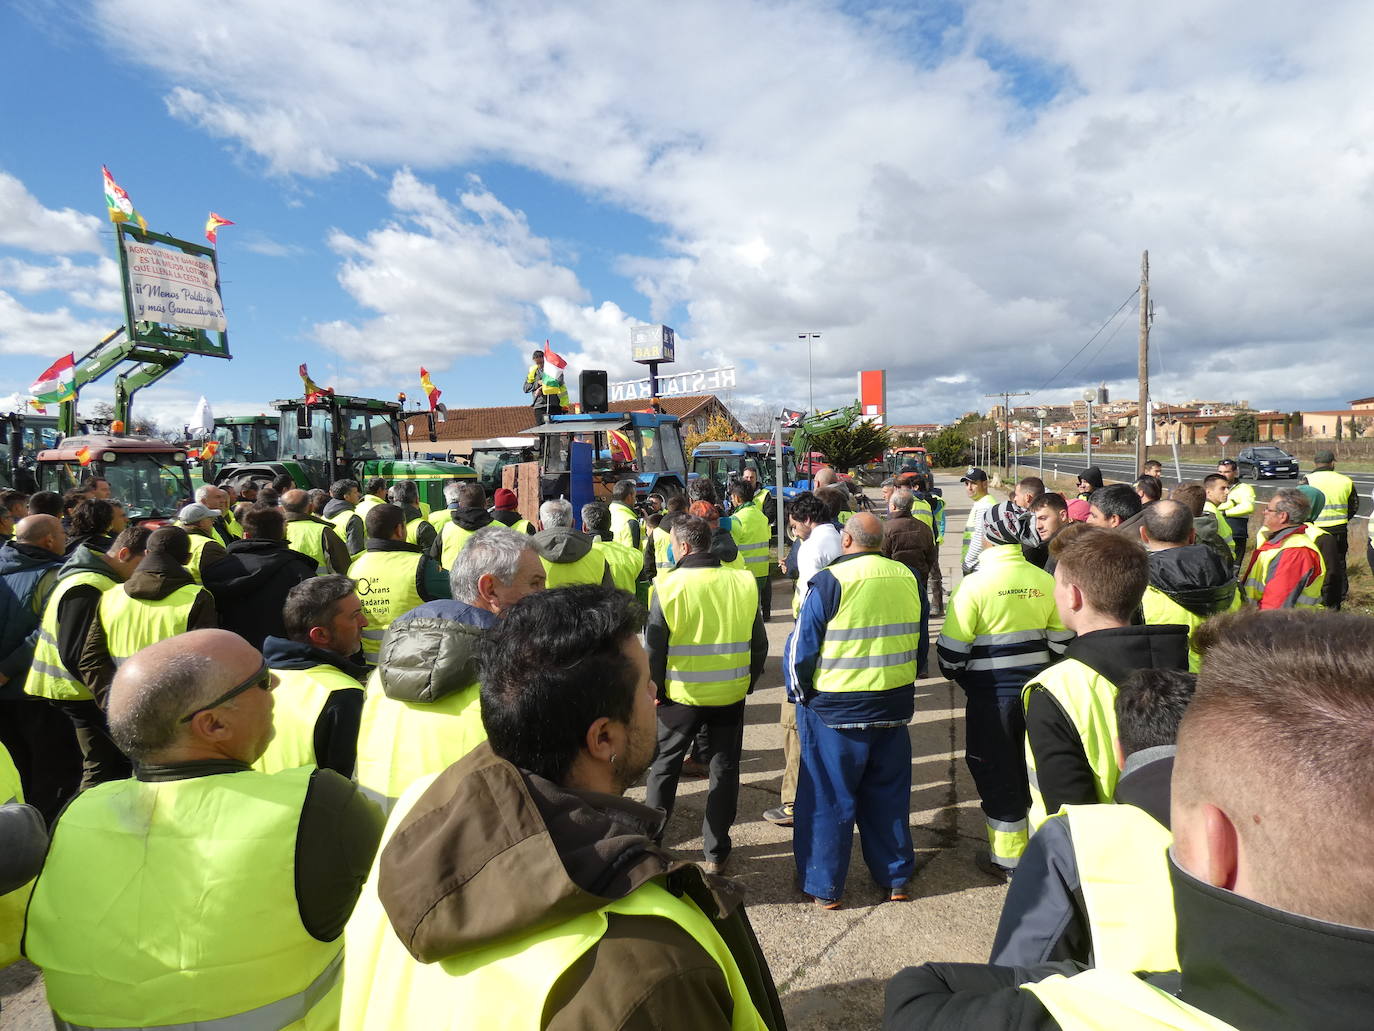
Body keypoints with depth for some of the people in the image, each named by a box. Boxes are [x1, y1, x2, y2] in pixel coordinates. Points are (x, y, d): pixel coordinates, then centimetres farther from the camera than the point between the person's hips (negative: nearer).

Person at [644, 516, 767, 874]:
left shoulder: (669, 586, -14)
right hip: (731, 696, 2)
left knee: (664, 765, 17)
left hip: (682, 696, -2)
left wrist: (655, 689, 4)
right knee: (725, 769, 15)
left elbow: (653, 647, -10)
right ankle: (716, 852, 24)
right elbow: (759, 643, 3)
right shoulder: (744, 583, -4)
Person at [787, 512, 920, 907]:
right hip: (894, 708, 5)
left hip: (836, 711, -5)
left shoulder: (830, 582, -15)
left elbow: (801, 649, -12)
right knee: (889, 793, 19)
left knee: (829, 798, 9)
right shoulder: (907, 578, 1)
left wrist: (802, 696, 3)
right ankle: (895, 879, 31)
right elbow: (917, 641, 12)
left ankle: (824, 886, 20)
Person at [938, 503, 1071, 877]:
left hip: (991, 694, -5)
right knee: (1031, 767, 20)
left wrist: (958, 675, 7)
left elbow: (952, 649, -14)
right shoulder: (1045, 581, -2)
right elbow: (1061, 639, 8)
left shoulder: (975, 584, -17)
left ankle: (1007, 858, 21)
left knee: (996, 772, 9)